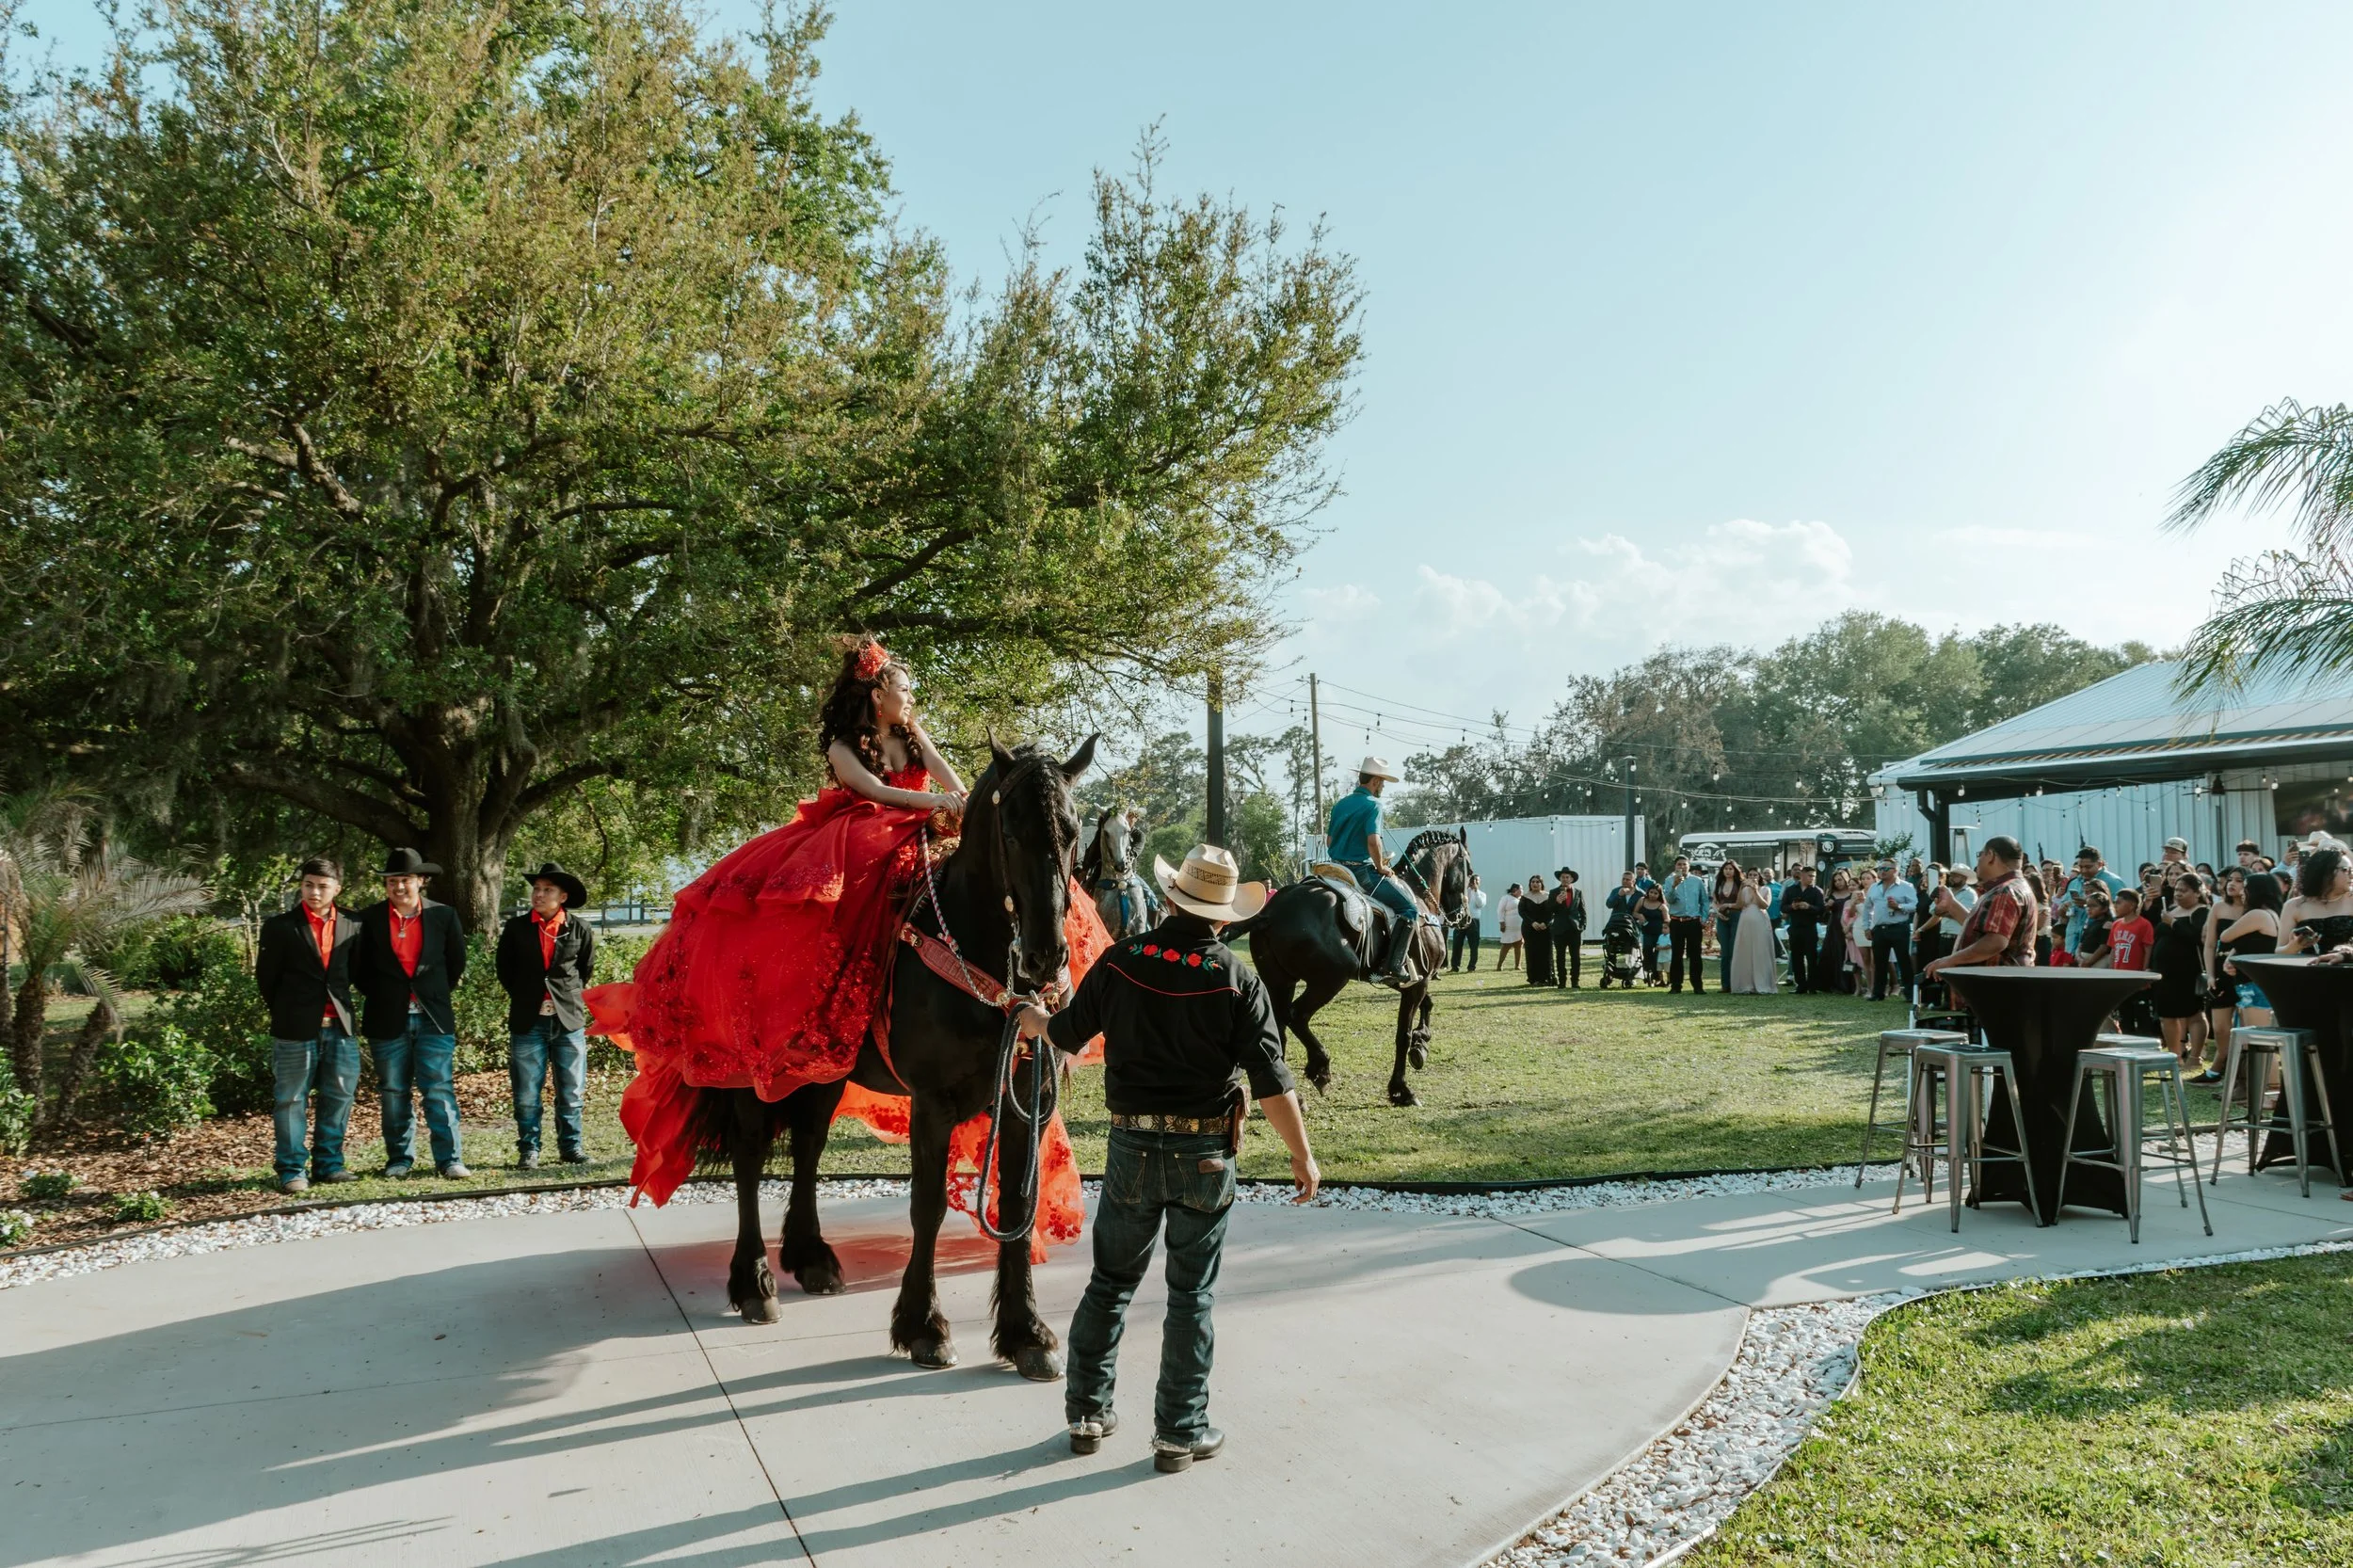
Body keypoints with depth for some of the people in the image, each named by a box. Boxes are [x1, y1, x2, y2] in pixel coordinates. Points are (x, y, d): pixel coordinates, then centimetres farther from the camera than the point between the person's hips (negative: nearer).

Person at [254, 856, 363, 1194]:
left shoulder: (351, 927, 7)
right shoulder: (279, 927, -1)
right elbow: (266, 977, 3)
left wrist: (341, 1003, 7)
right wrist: (284, 1014, 7)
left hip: (340, 1027, 3)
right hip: (296, 1028, -3)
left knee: (339, 1096, 7)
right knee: (291, 1100, 2)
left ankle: (328, 1164, 17)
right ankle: (292, 1170, 9)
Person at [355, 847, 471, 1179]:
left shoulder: (443, 916, 0)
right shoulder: (370, 918, 1)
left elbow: (456, 962, 10)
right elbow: (359, 968, 9)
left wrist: (435, 994, 8)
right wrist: (380, 996, 4)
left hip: (433, 1017, -1)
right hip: (388, 1019, 1)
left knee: (440, 1089, -4)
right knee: (394, 1092, 8)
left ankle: (450, 1159, -2)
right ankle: (399, 1159, 17)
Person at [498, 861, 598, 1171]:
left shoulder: (581, 930, 2)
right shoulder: (515, 928, 3)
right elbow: (504, 971, 14)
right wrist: (524, 997, 11)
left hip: (569, 1019, 0)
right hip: (528, 1021, 0)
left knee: (571, 1090, 5)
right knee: (526, 1093, 2)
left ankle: (570, 1146, 17)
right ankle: (529, 1150, 11)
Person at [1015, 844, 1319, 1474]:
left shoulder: (1121, 962, -5)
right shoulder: (1238, 980, -11)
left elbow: (1068, 1035, 8)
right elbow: (1271, 1083, -12)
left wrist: (1034, 1020, 30)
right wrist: (1303, 1157, -2)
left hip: (1131, 1147, 2)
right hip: (1205, 1156, -2)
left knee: (1111, 1280, 17)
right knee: (1191, 1294, 10)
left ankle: (1087, 1412, 27)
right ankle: (1180, 1432, 17)